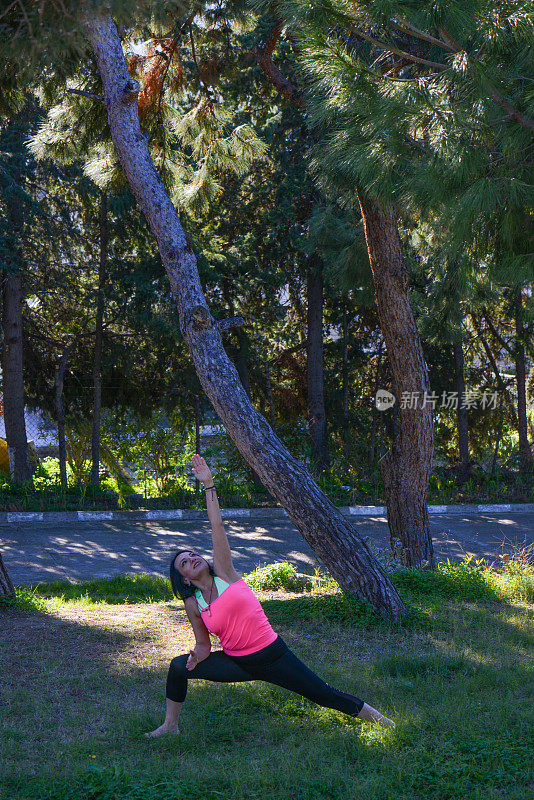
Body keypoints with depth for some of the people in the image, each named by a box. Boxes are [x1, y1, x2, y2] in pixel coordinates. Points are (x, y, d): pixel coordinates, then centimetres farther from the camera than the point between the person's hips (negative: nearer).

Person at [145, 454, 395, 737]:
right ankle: (170, 726, 13)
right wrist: (199, 654, -11)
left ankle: (375, 717, 19)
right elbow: (203, 644, 11)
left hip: (272, 656, -3)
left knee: (323, 694, 0)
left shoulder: (224, 574, -5)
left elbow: (217, 526, -10)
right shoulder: (193, 604, 1)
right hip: (237, 663, 3)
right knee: (179, 666, -7)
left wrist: (209, 485, -14)